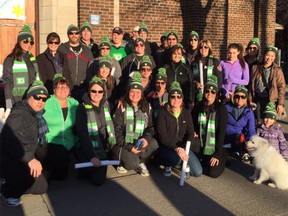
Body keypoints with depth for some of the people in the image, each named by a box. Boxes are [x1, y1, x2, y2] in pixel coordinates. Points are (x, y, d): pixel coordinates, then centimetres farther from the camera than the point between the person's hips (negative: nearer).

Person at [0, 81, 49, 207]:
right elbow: (13, 143, -35)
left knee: (41, 187, 15)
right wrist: (30, 159, -47)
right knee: (34, 171, -37)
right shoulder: (18, 115, -20)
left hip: (23, 160, 10)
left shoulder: (35, 115, 11)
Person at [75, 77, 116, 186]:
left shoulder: (105, 105, 2)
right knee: (98, 180, -14)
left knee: (100, 179, 3)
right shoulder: (82, 108, -16)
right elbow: (83, 134, -22)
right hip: (87, 149, -5)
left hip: (103, 149, 5)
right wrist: (91, 156, -30)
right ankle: (85, 170, 13)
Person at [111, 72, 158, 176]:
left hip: (139, 143, 4)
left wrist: (146, 138, -18)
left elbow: (150, 127, 5)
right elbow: (116, 131, -9)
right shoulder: (122, 107, -5)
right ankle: (121, 161, 7)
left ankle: (141, 163, -1)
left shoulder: (146, 107, 7)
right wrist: (129, 147, -18)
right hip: (123, 144, -4)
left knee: (153, 144, -26)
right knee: (133, 163, -28)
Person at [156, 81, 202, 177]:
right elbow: (162, 136, -16)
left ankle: (180, 162, 19)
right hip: (166, 146, -4)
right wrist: (176, 148, -28)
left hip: (182, 146, 4)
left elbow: (190, 133, -1)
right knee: (176, 159, -37)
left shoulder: (186, 113, 3)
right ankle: (167, 165, 0)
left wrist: (183, 148, -19)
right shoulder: (163, 113, -10)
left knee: (198, 172, -8)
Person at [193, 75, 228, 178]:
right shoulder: (199, 106, -1)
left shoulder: (221, 109, -15)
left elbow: (221, 132, -17)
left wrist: (218, 154, -19)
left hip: (216, 147, -4)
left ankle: (223, 156, 20)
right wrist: (195, 133, -11)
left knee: (213, 173, -10)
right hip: (202, 146, 4)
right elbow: (195, 124, 12)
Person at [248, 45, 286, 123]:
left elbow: (281, 87, -4)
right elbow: (251, 85, 10)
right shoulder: (256, 68, 5)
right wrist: (250, 100, 8)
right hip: (257, 99, 3)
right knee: (258, 122, 9)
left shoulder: (277, 70, -3)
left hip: (271, 100, -3)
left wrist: (280, 104, -9)